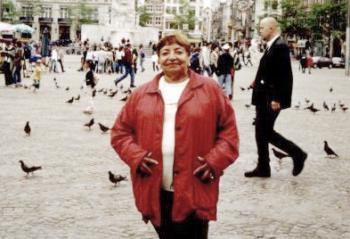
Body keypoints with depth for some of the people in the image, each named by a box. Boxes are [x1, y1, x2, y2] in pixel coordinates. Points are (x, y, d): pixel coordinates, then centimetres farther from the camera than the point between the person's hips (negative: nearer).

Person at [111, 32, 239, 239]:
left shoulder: (210, 90, 1)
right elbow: (120, 131, 10)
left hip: (194, 191, -2)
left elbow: (229, 130, 2)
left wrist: (215, 161, -11)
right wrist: (136, 156, -7)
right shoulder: (141, 94, 7)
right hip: (156, 192, 3)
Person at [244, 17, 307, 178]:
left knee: (266, 132, -5)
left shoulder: (280, 46, -16)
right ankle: (263, 168, 19)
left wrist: (277, 99, -23)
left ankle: (297, 154, 9)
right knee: (261, 132, 11)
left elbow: (285, 76, -22)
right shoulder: (271, 46, 12)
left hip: (272, 99, -10)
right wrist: (257, 82, 7)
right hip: (263, 97, 10)